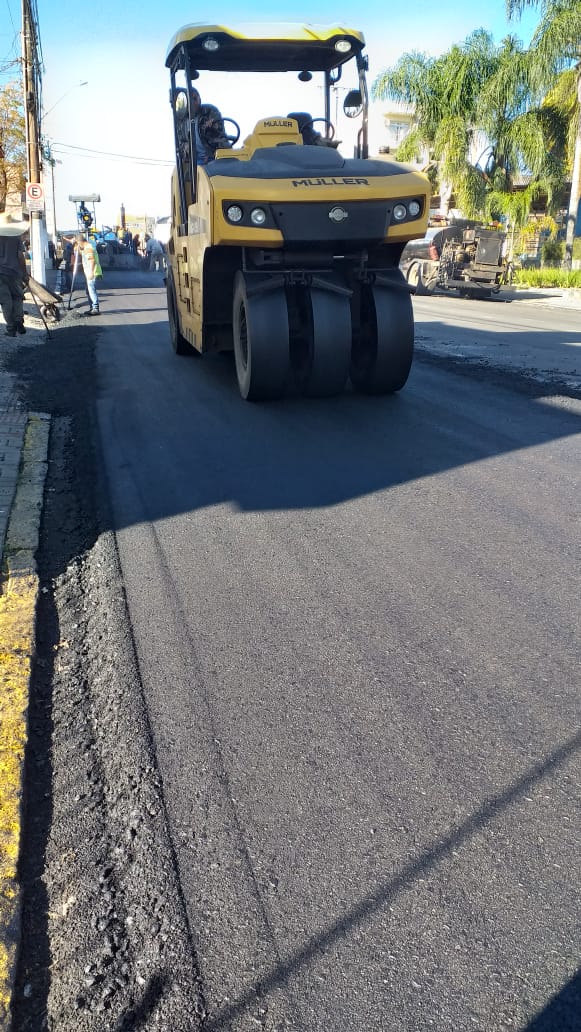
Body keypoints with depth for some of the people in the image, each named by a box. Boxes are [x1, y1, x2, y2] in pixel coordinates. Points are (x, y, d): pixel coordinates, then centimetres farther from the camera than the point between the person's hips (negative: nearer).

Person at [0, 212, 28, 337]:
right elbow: (20, 256, -2)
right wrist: (25, 273, 5)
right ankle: (19, 323, -2)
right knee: (17, 298, 14)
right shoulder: (17, 238, -1)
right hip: (15, 272, 0)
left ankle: (11, 328, 1)